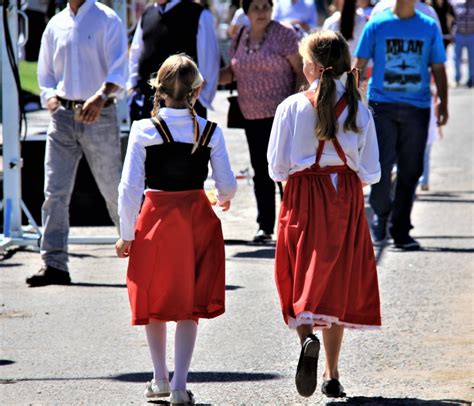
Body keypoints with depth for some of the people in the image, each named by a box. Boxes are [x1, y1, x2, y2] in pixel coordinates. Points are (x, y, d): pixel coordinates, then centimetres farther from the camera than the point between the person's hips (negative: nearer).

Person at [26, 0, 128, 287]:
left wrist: (101, 96, -30)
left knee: (114, 189, 4)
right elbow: (46, 73, 19)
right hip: (63, 116, 4)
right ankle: (54, 264, -5)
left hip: (98, 116, -4)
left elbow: (119, 70, -12)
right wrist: (51, 98, -2)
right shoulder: (56, 24, 12)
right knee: (55, 191, -5)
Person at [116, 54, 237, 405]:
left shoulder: (143, 130, -8)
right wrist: (224, 199, 22)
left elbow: (130, 187, -8)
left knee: (154, 302, 16)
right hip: (196, 218, 1)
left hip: (154, 218, 0)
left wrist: (127, 235, 0)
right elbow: (227, 184, -3)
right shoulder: (211, 132, -5)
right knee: (190, 305, 8)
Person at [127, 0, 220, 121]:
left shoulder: (199, 16, -5)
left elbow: (210, 64, -5)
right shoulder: (147, 14, 13)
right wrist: (132, 86, 12)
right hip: (146, 101, 6)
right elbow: (135, 56, 23)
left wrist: (202, 100, -8)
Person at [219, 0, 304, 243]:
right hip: (252, 116, 5)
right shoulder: (239, 39, 11)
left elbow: (300, 71, -5)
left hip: (280, 114, -5)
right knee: (261, 172, 8)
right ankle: (265, 226, 13)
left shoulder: (284, 36, -6)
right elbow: (233, 73, 17)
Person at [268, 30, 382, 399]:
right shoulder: (359, 110, -2)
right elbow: (371, 172, -1)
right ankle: (332, 376, 9)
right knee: (338, 282, 9)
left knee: (301, 279, 8)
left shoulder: (292, 107, -7)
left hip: (303, 201, -2)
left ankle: (307, 337, -24)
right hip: (347, 202, 2)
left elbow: (277, 168, -5)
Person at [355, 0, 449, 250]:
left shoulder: (429, 28, 7)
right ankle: (381, 213, 19)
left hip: (417, 108, 2)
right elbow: (359, 65, 5)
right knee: (381, 167, -8)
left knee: (410, 173, 3)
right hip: (382, 105, -2)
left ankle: (401, 231, 13)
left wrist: (443, 104, 4)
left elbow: (438, 69, 12)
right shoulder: (377, 26, 3)